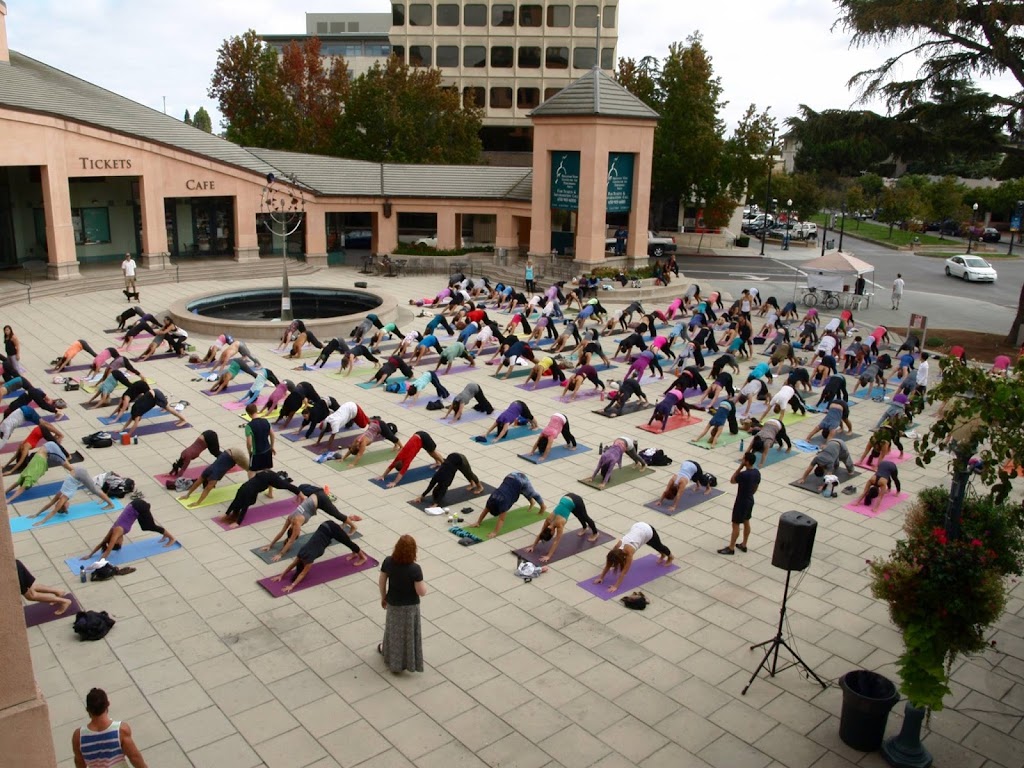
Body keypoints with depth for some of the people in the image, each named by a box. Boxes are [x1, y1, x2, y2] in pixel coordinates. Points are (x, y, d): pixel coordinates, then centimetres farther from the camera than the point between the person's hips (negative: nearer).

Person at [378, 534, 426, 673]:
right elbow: (422, 592, -24)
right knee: (407, 632, 18)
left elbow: (381, 582, -5)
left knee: (393, 629, 26)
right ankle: (407, 662, 37)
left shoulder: (388, 562, -19)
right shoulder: (415, 569, -30)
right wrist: (422, 582, -4)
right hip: (410, 606, -3)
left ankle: (393, 661, 48)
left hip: (392, 602, 4)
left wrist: (383, 597, 12)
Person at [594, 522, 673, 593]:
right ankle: (663, 555, 63)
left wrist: (615, 586, -31)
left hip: (648, 531, -5)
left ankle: (670, 557, 57)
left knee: (658, 546, 26)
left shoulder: (629, 551, -36)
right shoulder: (617, 547, -23)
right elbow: (608, 564, -12)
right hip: (637, 526, 5)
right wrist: (601, 577, -14)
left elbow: (624, 571, -32)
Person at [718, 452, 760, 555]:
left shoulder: (744, 474, -30)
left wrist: (740, 467, -16)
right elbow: (756, 488, 9)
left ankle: (731, 548, 12)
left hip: (741, 502, -9)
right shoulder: (757, 472, -4)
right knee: (746, 522, 20)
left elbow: (732, 480, -12)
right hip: (750, 500, 9)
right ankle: (743, 545, 32)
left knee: (735, 525, 3)